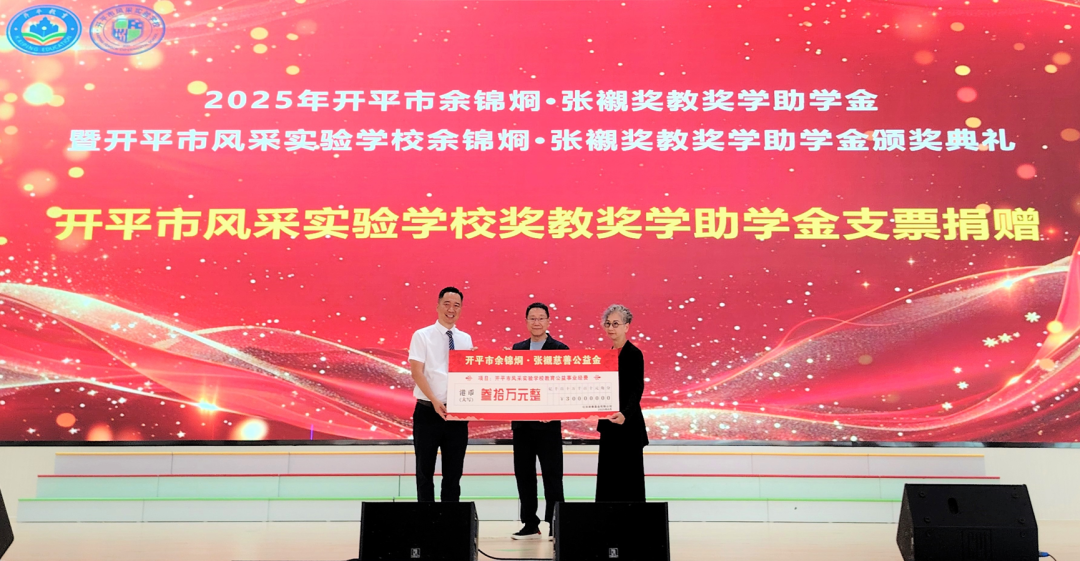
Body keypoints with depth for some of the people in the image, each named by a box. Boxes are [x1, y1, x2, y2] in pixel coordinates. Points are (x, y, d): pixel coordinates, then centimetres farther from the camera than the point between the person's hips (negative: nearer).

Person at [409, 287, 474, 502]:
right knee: (425, 472, 6)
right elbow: (416, 372, -10)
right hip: (428, 412, -3)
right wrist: (435, 400, -22)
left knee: (454, 474, 9)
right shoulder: (422, 336, -2)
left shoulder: (465, 339, 9)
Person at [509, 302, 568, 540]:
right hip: (521, 422, 5)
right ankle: (530, 525, 18)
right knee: (523, 474, 8)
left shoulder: (560, 349, -2)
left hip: (548, 423, -5)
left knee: (552, 475, 0)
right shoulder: (517, 349, 12)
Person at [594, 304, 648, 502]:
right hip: (610, 426, 8)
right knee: (608, 479, 11)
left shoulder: (634, 354, -11)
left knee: (628, 479, -3)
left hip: (627, 427, -8)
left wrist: (625, 414, -36)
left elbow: (636, 390, -21)